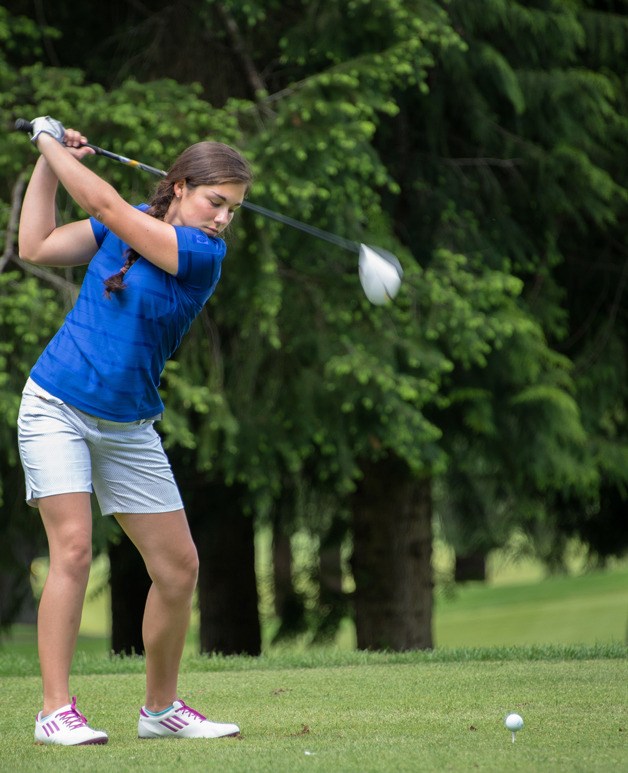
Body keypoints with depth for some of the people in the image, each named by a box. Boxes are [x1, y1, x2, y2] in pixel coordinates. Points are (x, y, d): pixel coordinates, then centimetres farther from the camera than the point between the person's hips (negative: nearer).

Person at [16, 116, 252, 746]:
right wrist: (47, 164, 1)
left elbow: (104, 203, -16)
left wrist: (51, 144, -6)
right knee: (73, 547, -17)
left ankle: (161, 707, 21)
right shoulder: (125, 224, 0)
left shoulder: (205, 256, -10)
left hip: (128, 427, 1)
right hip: (55, 409, -1)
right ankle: (55, 711, -16)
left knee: (179, 565, 2)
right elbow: (35, 247, 4)